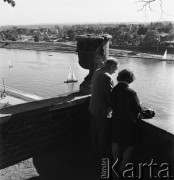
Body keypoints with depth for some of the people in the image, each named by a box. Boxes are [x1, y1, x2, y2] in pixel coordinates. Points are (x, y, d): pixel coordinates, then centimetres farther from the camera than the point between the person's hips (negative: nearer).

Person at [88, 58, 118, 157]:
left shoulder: (97, 72, 3)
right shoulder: (107, 77, -26)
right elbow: (110, 96, -22)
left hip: (93, 108, 9)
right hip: (102, 110, -8)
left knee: (95, 131, 21)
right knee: (103, 133, 11)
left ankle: (96, 150, 37)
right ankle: (102, 152, 28)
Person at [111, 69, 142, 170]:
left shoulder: (114, 90, -9)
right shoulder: (131, 93, -24)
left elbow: (113, 105, 2)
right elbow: (138, 109, -18)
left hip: (116, 120, 5)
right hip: (128, 123, -5)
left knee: (116, 142, 22)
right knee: (130, 145, 14)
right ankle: (123, 167, 18)